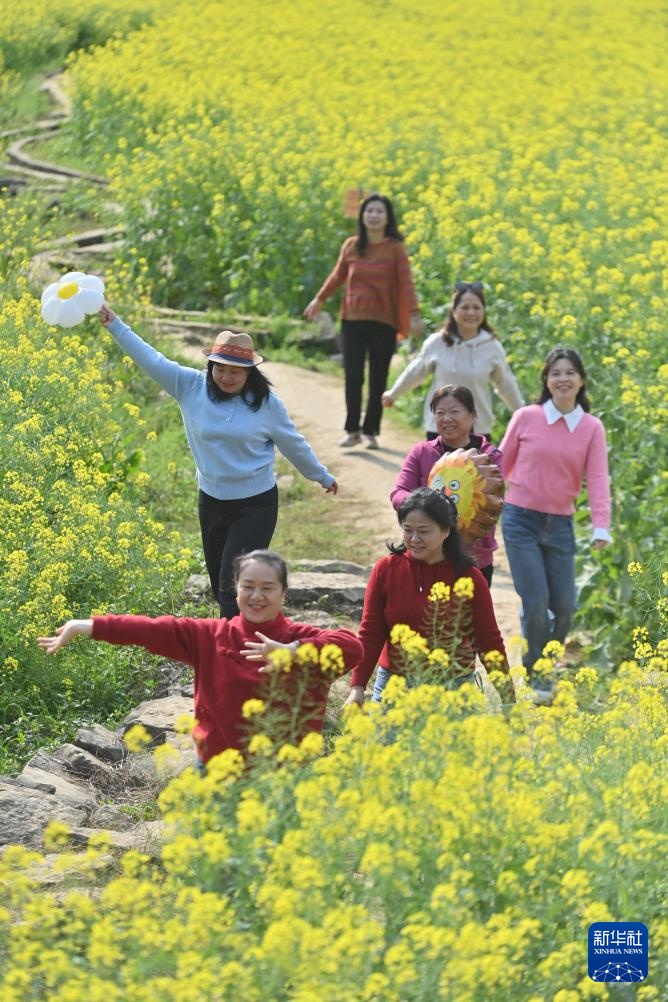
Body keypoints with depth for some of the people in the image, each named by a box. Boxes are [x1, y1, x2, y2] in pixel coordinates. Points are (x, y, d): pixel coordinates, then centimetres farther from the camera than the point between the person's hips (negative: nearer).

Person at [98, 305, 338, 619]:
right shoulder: (191, 387, -5)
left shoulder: (267, 404, -8)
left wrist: (322, 477, 18)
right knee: (219, 587, 13)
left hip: (255, 505, -4)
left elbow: (293, 444, 6)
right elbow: (152, 360, -10)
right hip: (211, 501, 4)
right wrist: (114, 324, -17)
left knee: (234, 585, -12)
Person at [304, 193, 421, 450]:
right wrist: (319, 299, 25)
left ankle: (371, 431, 18)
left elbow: (405, 284, -10)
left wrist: (414, 315, -21)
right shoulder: (351, 246, 3)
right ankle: (352, 430, 6)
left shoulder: (395, 248, -5)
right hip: (353, 321, 2)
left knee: (378, 379, 6)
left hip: (383, 323, -2)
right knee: (352, 376, -4)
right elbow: (338, 275, 19)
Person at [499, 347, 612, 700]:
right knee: (536, 602, -8)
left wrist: (601, 527, -19)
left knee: (564, 606, 4)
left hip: (560, 525, 2)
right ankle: (536, 675, 11)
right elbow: (501, 466, 6)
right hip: (521, 520, -2)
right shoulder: (525, 418, -3)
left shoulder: (592, 428, 0)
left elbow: (597, 479, -7)